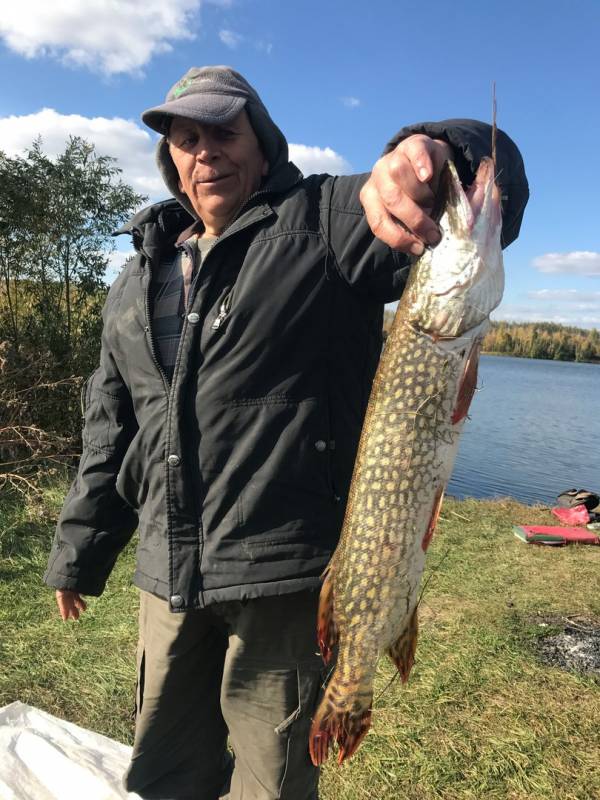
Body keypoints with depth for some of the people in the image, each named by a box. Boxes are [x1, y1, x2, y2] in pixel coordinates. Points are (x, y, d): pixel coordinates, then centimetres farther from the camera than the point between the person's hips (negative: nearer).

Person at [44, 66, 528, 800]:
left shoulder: (323, 223, -5)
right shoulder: (139, 280, 14)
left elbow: (495, 186, -16)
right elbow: (111, 427, 17)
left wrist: (435, 153, -39)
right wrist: (79, 551, 18)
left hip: (285, 573, -5)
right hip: (168, 573, 6)